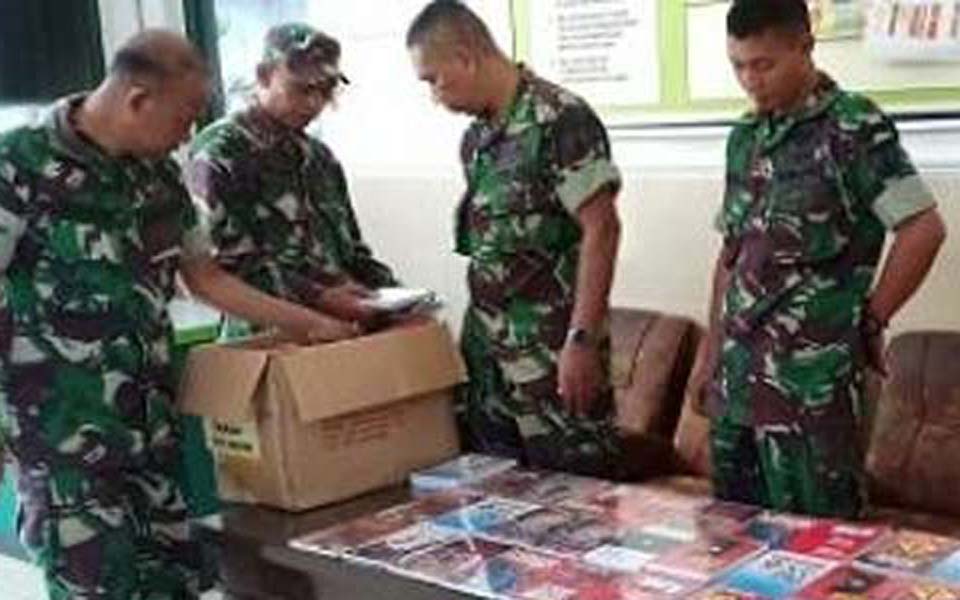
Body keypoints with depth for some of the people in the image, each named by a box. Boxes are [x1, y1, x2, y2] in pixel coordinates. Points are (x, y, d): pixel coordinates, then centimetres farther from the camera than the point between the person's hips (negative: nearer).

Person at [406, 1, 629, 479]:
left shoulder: (561, 120, -14)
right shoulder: (476, 138, 10)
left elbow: (600, 230, -17)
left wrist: (581, 340, -20)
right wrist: (476, 330, 14)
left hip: (554, 352, -8)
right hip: (487, 350, 8)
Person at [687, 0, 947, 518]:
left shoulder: (855, 128, -9)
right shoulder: (745, 137, 11)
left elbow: (924, 230, -13)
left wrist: (870, 322, -6)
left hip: (812, 381, -6)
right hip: (737, 375, 7)